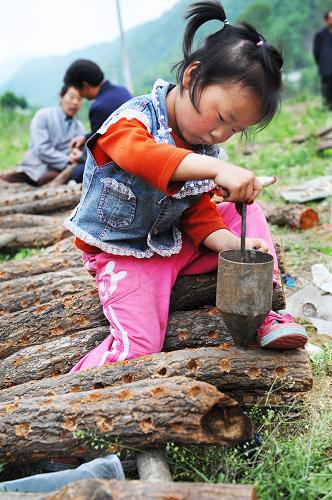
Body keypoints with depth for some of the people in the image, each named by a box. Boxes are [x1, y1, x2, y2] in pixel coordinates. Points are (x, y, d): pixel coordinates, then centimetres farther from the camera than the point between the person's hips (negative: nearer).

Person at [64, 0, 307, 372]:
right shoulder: (134, 118, -19)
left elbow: (199, 214, 1)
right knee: (139, 348, -24)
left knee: (246, 212, -1)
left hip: (174, 244, 7)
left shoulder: (206, 151, 3)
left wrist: (235, 246, -19)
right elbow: (141, 154, -44)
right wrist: (217, 168, -56)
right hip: (121, 254, -7)